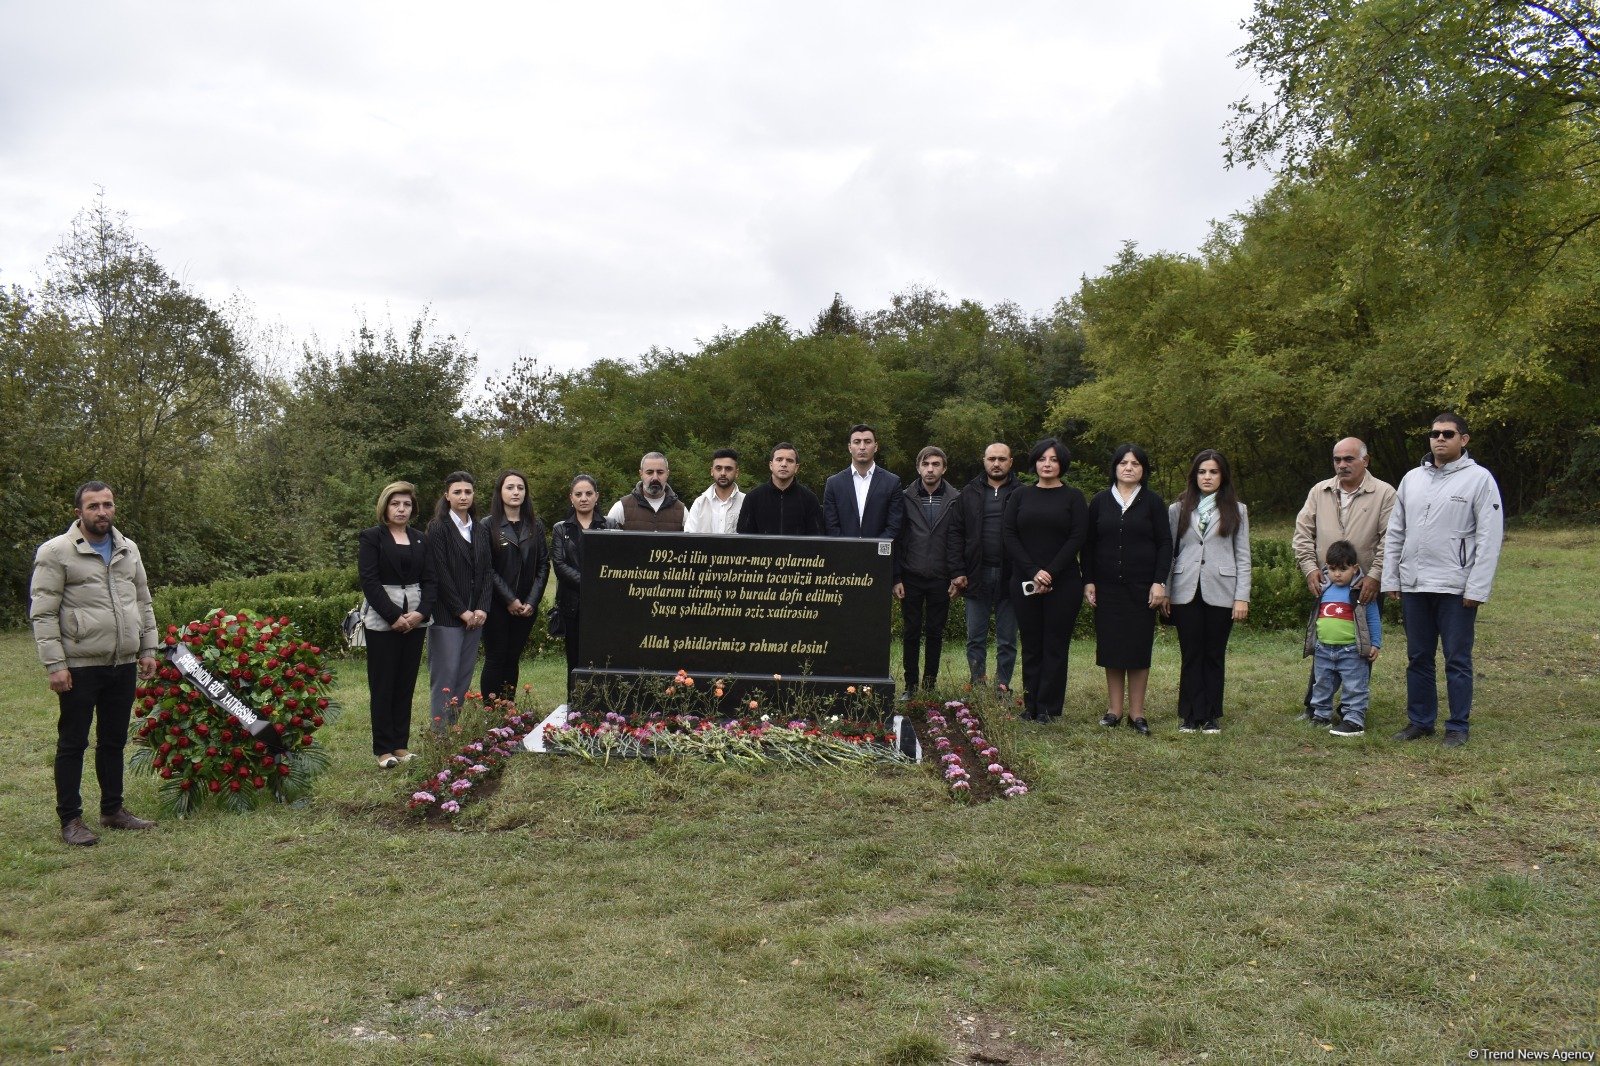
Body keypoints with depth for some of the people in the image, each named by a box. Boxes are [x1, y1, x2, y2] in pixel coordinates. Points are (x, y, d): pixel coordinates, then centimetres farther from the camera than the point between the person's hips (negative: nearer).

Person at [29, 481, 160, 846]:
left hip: (124, 665, 6)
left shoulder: (128, 549, 11)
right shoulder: (56, 552, -8)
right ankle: (70, 820, 13)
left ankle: (113, 810, 27)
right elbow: (42, 614, -10)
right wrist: (55, 664, -15)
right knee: (73, 743, 4)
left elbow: (143, 603, 16)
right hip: (80, 666, -6)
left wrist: (148, 649, 9)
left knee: (114, 740, 15)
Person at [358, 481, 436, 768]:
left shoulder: (420, 539, 12)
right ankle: (384, 749, 6)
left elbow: (430, 580, 8)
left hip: (415, 618, 4)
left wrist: (421, 612, -9)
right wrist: (394, 616, -15)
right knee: (382, 684, 0)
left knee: (406, 683, 6)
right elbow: (369, 581, -9)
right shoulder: (371, 537, -1)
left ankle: (401, 744, 14)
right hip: (382, 620, -4)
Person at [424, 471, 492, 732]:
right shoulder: (438, 528, -4)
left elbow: (487, 571, 10)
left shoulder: (479, 530, 14)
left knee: (465, 675, 7)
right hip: (447, 614, -6)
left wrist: (483, 608, -3)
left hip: (475, 615, 6)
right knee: (445, 677, -4)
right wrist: (461, 611, -11)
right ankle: (440, 734, 1)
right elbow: (440, 574, -10)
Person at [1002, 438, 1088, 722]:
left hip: (1063, 583, -2)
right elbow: (1009, 536, 1)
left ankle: (1048, 708, 5)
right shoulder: (1020, 495, 9)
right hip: (1025, 582, 2)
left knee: (1055, 646, 1)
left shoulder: (1073, 497, 4)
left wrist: (1050, 573, -13)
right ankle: (1030, 705, 11)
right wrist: (1033, 572, -10)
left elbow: (1077, 539, -4)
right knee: (1031, 646, 5)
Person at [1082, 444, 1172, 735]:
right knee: (1110, 647, 4)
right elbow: (1088, 544, 7)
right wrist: (1088, 581, 0)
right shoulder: (1100, 501, 6)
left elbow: (1165, 544, 1)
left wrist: (1160, 582, -8)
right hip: (1107, 588, 1)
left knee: (1139, 648, 2)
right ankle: (1114, 709, 13)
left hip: (1141, 588, -1)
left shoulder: (1153, 502, 3)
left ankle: (1136, 712, 9)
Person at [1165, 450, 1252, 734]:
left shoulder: (1236, 511, 8)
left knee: (1215, 654, 5)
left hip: (1220, 591, 0)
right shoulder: (1178, 510, 9)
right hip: (1186, 591, 1)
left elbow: (1243, 556, 4)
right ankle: (1190, 715, 10)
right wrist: (1165, 591, 2)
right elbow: (1169, 553, 8)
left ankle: (1212, 716, 14)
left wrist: (1242, 596, -3)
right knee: (1191, 655, 3)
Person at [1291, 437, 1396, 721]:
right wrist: (1310, 567, -4)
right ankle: (1314, 706, 19)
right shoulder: (1319, 492, 9)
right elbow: (1303, 532, 7)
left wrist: (1375, 575, -14)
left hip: (1365, 586, -2)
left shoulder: (1384, 493, -1)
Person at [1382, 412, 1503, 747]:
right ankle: (1420, 721, 23)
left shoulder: (1479, 479, -4)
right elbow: (1394, 533, 12)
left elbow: (1489, 538, -9)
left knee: (1457, 660, 3)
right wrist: (1390, 578, 7)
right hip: (1413, 585, 5)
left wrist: (1477, 588, -13)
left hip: (1456, 588, -5)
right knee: (1418, 658, 12)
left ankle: (1458, 726, 14)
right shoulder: (1412, 479, 10)